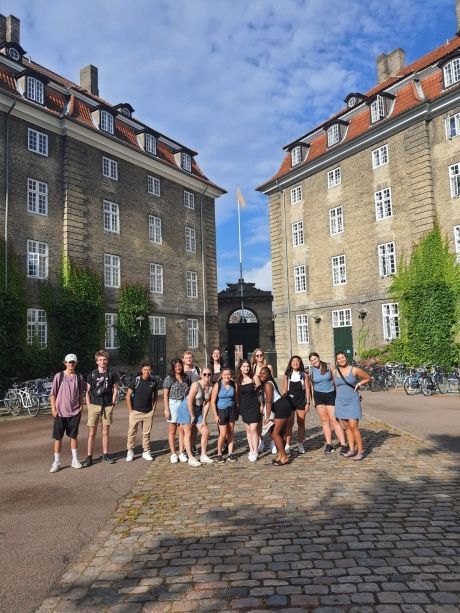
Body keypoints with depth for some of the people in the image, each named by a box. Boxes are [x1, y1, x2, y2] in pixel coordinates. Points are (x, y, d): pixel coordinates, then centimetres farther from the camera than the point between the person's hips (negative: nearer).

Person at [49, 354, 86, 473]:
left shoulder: (79, 377, 4)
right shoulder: (59, 376, -3)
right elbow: (53, 394, -1)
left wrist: (81, 407, 2)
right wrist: (53, 408, -7)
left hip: (74, 412, 2)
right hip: (60, 412, -2)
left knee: (73, 436, 12)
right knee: (58, 437, 4)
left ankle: (75, 460, 22)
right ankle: (56, 462, 14)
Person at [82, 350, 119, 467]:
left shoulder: (112, 374, 3)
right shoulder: (92, 375, 1)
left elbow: (115, 389, 8)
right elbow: (87, 391, 4)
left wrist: (112, 403, 1)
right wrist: (89, 406, -3)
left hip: (108, 406, 1)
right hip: (94, 405, -1)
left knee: (106, 431, 10)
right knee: (92, 432, 0)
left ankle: (105, 455, 21)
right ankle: (89, 457, 7)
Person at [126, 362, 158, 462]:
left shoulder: (153, 382, 0)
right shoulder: (136, 381, -8)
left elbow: (155, 396, 12)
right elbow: (128, 396, -4)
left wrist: (153, 408, 3)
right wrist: (130, 410, -6)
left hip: (148, 413, 2)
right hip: (135, 412, -2)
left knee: (146, 433, 8)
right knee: (131, 432, 2)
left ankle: (146, 452, 19)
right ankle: (130, 452, 14)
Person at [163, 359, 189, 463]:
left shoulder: (186, 377, 6)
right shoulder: (169, 378, -5)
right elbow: (165, 395, -5)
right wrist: (166, 409, -10)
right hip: (173, 404, -3)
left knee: (182, 430, 7)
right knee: (172, 430, 6)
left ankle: (181, 453, 16)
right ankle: (173, 454, 14)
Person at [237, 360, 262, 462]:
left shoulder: (254, 377, -5)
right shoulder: (238, 380, 2)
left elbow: (260, 391, -1)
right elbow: (237, 395, 9)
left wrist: (261, 405, -3)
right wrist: (238, 406, 6)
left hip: (254, 406, -3)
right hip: (244, 407, 3)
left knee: (253, 429, -7)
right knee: (248, 430, 10)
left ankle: (255, 452, 0)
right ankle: (251, 450, 18)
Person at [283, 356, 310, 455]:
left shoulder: (304, 375, 3)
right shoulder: (287, 375, 5)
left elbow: (307, 389, 3)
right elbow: (284, 390, 6)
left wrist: (308, 403, -2)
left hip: (301, 401, 0)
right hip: (290, 401, 0)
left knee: (301, 423, 7)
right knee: (289, 423, 1)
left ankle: (300, 444, 17)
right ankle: (287, 445, 4)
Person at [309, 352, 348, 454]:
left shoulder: (328, 367, -4)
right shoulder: (311, 371, 3)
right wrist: (313, 399, 8)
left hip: (330, 395, -3)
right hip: (318, 396, 3)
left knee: (334, 420, -7)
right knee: (324, 420, 6)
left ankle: (343, 445, -5)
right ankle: (329, 444, 14)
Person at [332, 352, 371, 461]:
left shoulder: (354, 370, -7)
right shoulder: (334, 372, 4)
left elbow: (368, 378, 6)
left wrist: (359, 383, -6)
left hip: (353, 401, -4)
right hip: (340, 402, 4)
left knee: (353, 426, -10)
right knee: (346, 427, 7)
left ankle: (361, 451, 1)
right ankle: (352, 450, 16)